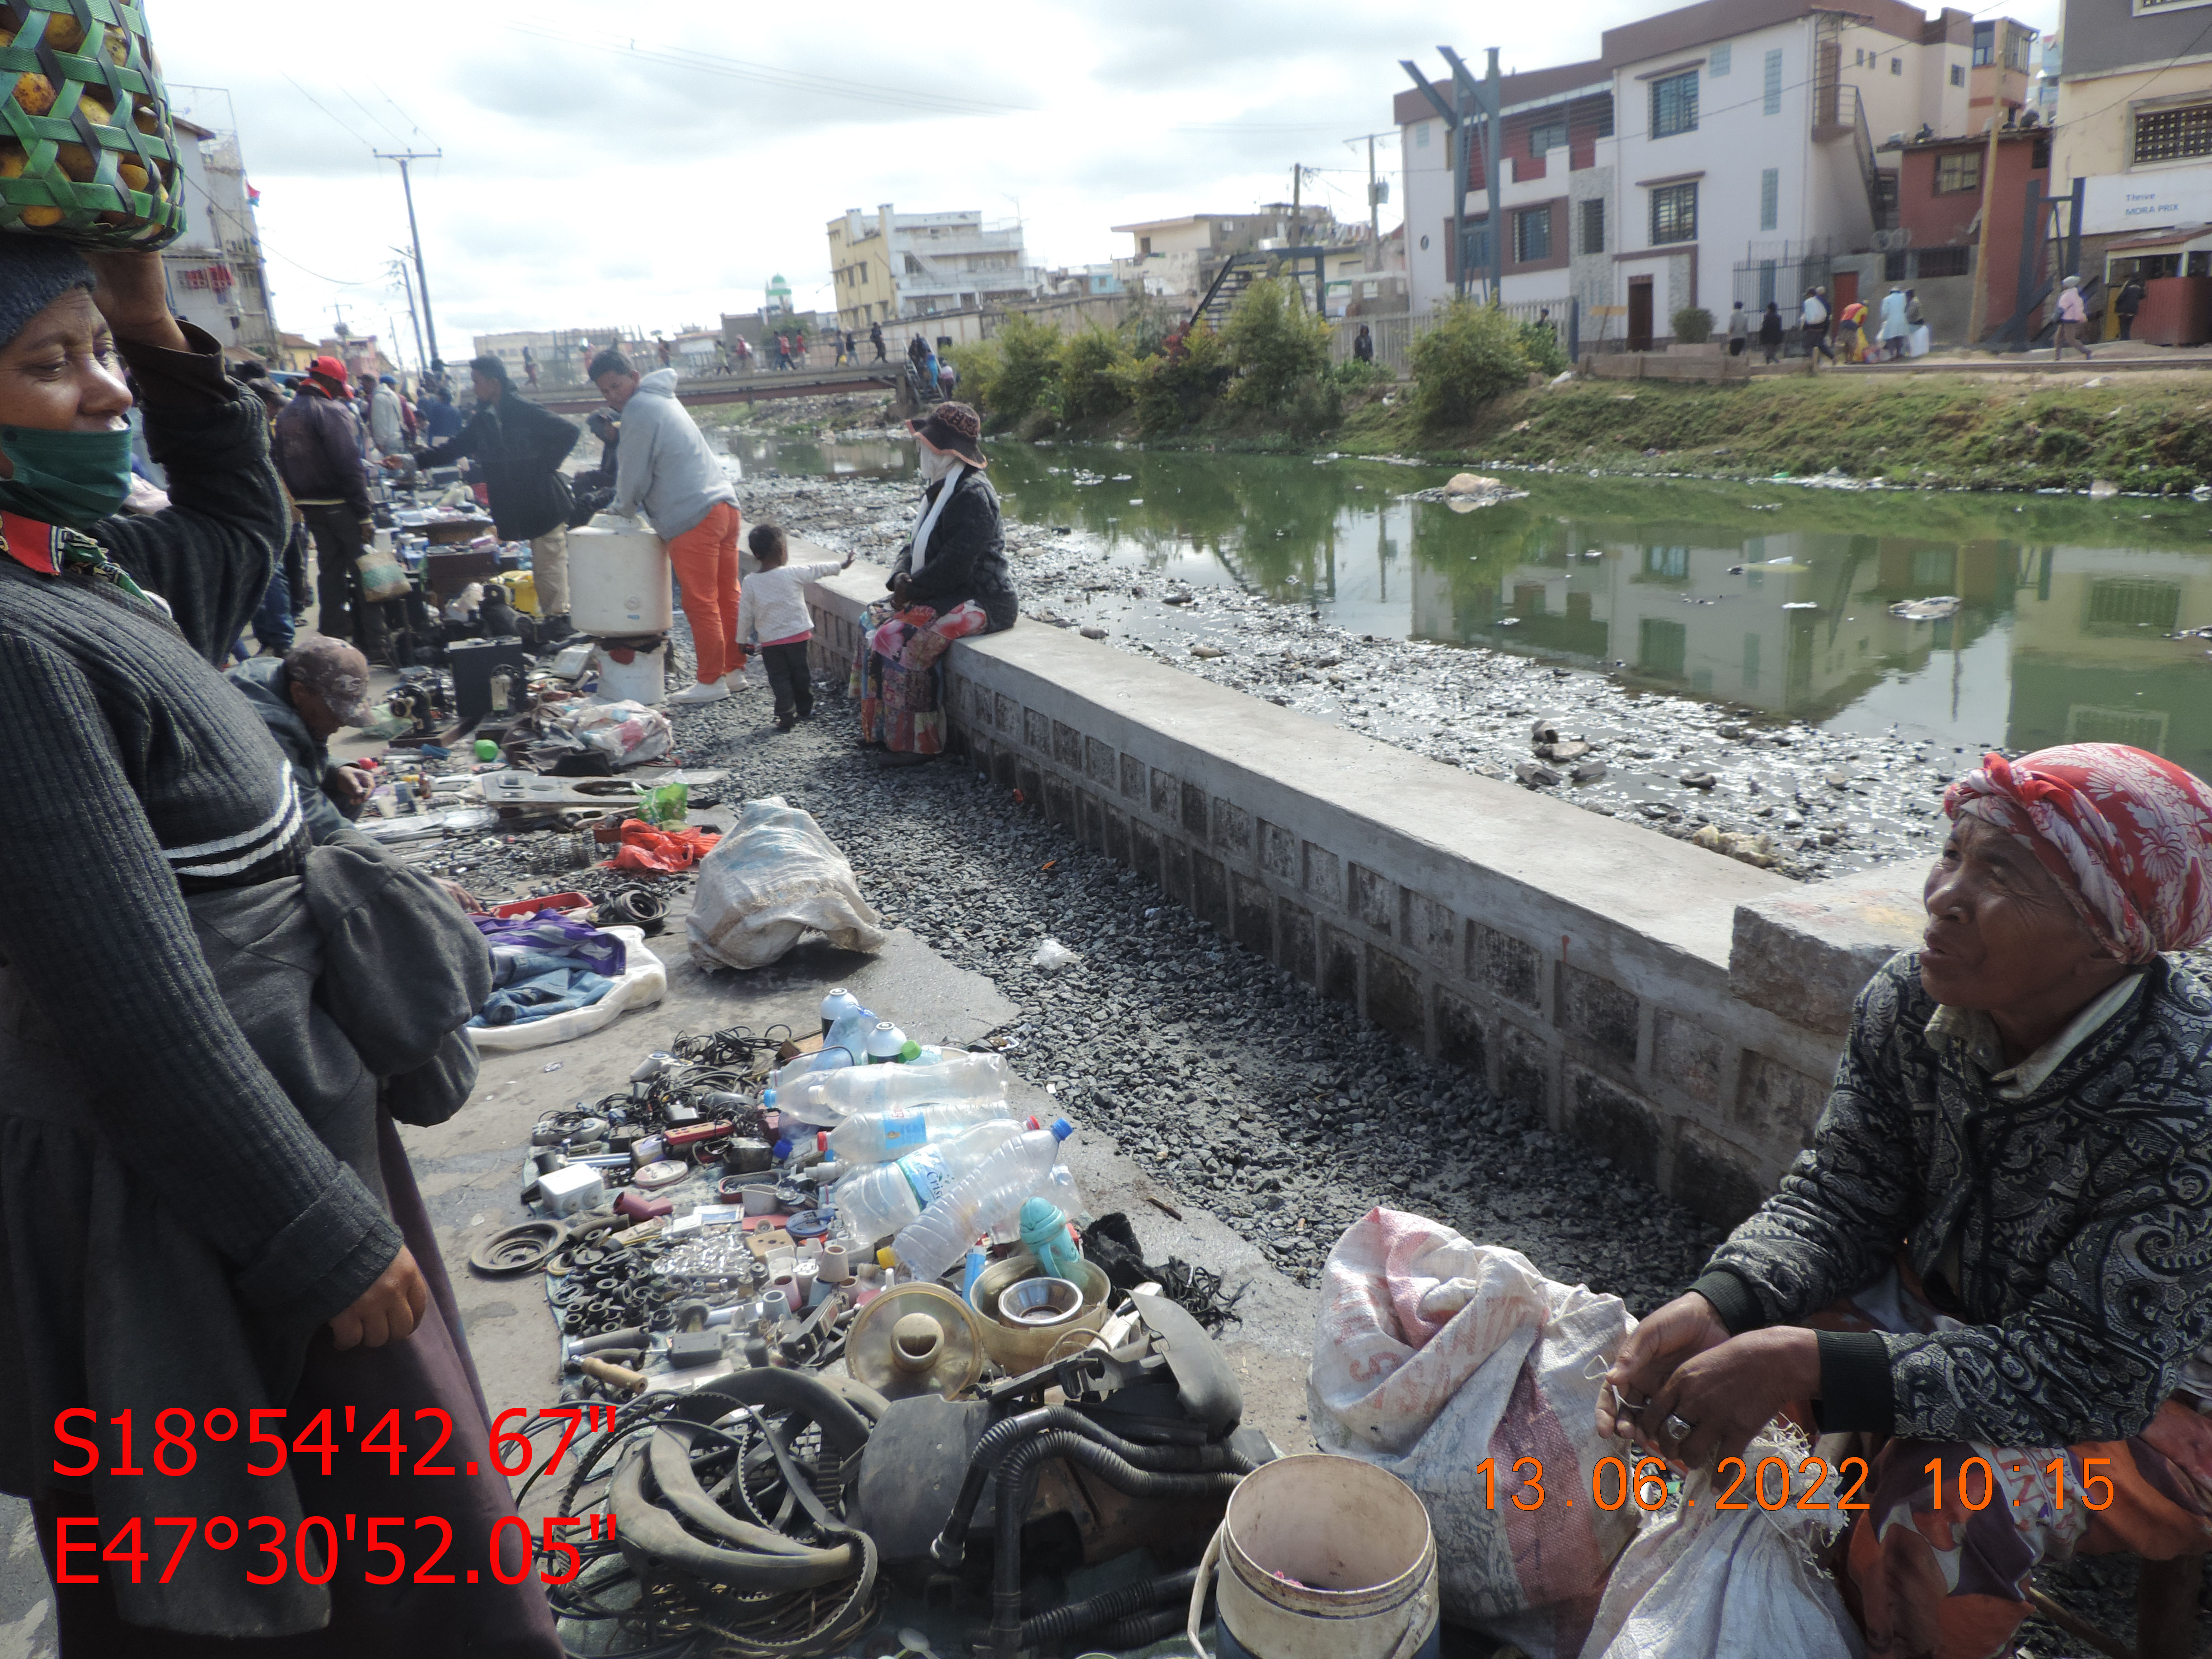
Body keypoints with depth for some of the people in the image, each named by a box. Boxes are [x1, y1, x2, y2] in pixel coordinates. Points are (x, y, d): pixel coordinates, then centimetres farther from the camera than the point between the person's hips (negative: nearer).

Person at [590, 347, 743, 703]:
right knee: (727, 597, 14)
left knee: (701, 603, -2)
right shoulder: (663, 398, 21)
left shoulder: (638, 411, -9)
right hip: (724, 504, 10)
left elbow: (634, 476, -6)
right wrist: (624, 505, 29)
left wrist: (622, 509, 13)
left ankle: (710, 681, 4)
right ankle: (733, 669, 23)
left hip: (693, 517, -10)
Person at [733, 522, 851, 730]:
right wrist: (841, 564, 21)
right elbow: (819, 570, 4)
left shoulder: (750, 582, -6)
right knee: (800, 674, 17)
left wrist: (742, 640, 11)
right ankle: (805, 709, 31)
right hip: (798, 635, 0)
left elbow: (745, 615, -1)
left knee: (779, 678, 7)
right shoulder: (794, 574, -10)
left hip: (770, 641, 0)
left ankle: (786, 716, 0)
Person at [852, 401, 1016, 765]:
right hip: (946, 595, 11)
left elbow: (955, 564, -25)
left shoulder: (972, 494, -18)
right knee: (874, 620, 6)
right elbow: (917, 544, 17)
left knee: (899, 638, -23)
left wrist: (913, 588, -15)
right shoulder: (941, 490, 15)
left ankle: (916, 743, -14)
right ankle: (880, 727, 9)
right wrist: (901, 577, -3)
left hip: (980, 601, -11)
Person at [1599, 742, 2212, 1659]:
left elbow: (2091, 1374, -33)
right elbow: (1837, 1200, -10)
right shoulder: (1911, 1002, -16)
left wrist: (1806, 1365, -42)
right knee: (1690, 1350, -11)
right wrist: (1713, 1306, -31)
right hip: (1950, 1308, 5)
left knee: (1936, 1514, -31)